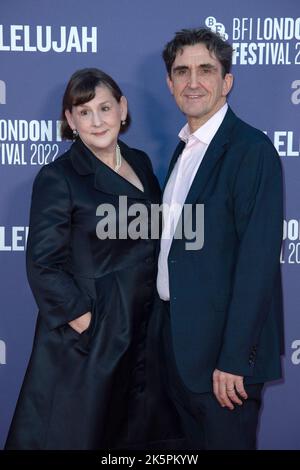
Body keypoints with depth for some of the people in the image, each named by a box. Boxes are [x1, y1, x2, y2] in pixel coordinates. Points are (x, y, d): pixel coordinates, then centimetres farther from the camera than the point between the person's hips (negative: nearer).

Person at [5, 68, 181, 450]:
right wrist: (82, 319, -17)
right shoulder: (57, 178, -13)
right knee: (75, 434, 7)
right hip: (88, 333, -6)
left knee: (134, 431, 18)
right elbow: (43, 266, -16)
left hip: (144, 327, 6)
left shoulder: (140, 162, 6)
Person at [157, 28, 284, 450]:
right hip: (180, 336, 8)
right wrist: (169, 329, 10)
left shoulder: (251, 149, -16)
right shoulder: (184, 148, 11)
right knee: (193, 439, 20)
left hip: (224, 349, -8)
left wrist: (234, 358, -22)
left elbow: (258, 260, -21)